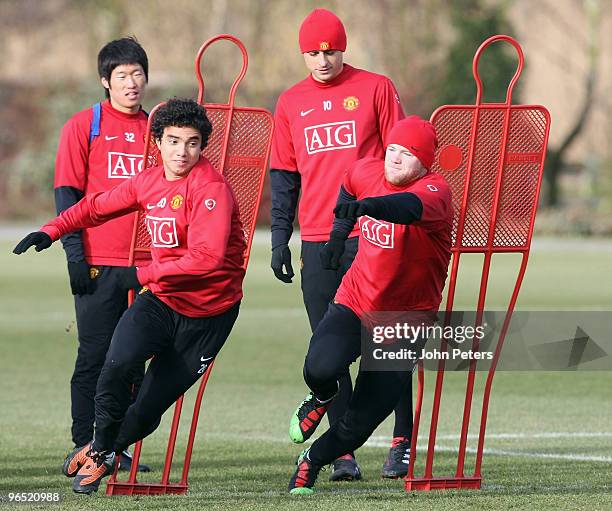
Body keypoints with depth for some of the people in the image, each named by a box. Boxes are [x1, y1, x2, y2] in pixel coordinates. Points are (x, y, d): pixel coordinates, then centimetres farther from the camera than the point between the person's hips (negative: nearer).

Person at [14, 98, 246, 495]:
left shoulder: (210, 188, -19)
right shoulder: (150, 182, 3)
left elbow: (207, 258, -29)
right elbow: (98, 206, 21)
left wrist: (144, 275, -24)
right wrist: (52, 231, 11)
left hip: (206, 314, -4)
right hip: (161, 299, 4)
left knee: (148, 410, -3)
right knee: (117, 366, -23)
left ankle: (105, 451, 26)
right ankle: (100, 448, 0)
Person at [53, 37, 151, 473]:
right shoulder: (84, 126, 1)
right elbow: (67, 194, -2)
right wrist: (75, 254, -10)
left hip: (148, 264, 4)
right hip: (98, 265, -4)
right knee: (95, 357, -2)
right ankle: (84, 448, 3)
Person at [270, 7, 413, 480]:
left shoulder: (376, 89, 2)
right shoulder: (291, 103, 12)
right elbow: (283, 176, 16)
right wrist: (279, 239, 10)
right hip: (317, 242, 3)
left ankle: (402, 441, 5)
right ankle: (344, 450, 4)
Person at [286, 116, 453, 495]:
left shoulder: (436, 190, -18)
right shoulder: (368, 172, -1)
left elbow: (413, 206, -44)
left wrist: (371, 205, -62)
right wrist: (340, 229, 19)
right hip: (354, 303, 3)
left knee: (361, 422, -5)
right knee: (321, 368, -28)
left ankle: (312, 462, 25)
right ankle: (322, 400, 10)